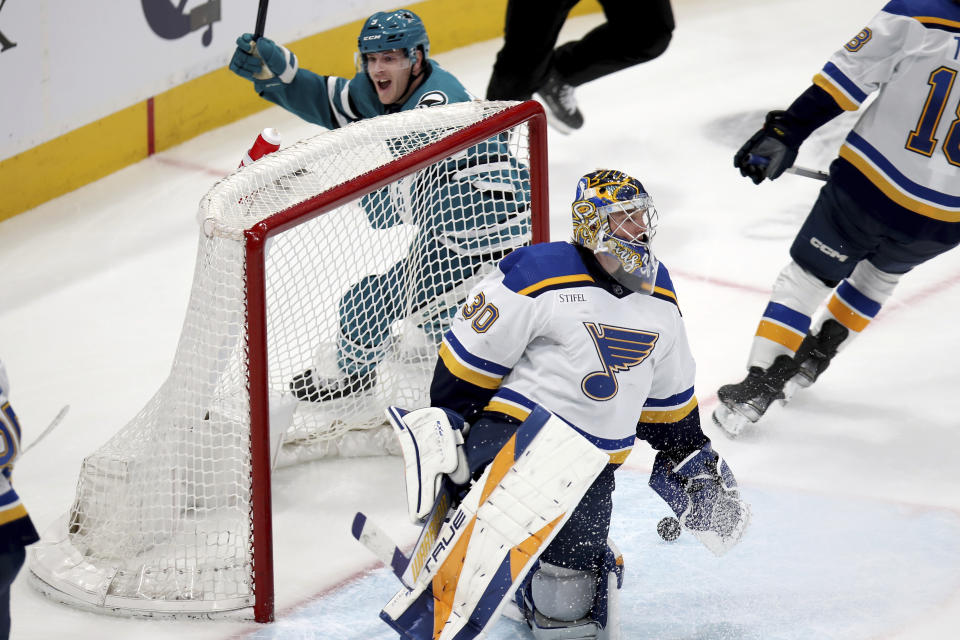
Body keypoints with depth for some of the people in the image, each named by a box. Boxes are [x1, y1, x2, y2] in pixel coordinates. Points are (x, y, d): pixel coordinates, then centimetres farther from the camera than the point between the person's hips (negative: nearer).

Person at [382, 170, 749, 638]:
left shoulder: (659, 296, 11)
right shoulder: (538, 276, -13)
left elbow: (667, 396, 22)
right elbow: (470, 358, -10)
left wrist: (689, 459, 21)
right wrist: (444, 428, -11)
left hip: (593, 465, 6)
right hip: (512, 426, -6)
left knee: (570, 601, 0)